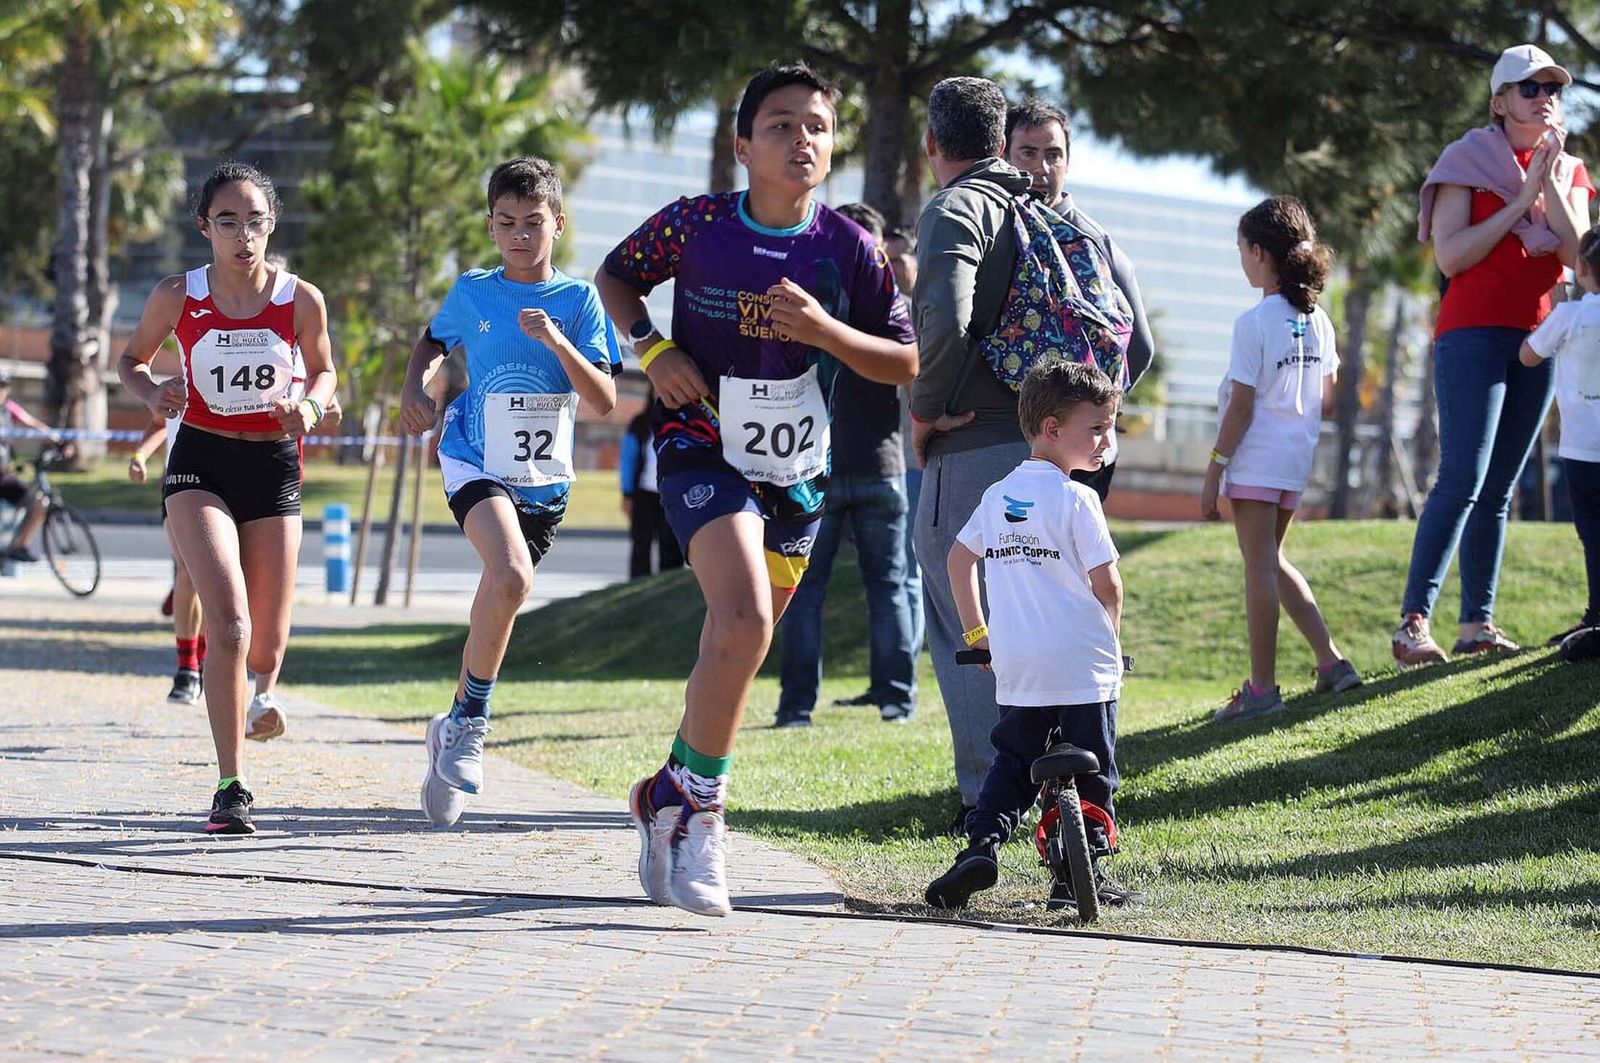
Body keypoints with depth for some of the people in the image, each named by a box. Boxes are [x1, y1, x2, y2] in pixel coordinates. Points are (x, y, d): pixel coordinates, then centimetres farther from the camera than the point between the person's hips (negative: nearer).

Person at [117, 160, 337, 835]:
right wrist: (151, 394, -10)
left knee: (268, 644, 5)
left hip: (274, 467, 2)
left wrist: (310, 405, -9)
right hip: (200, 464, -2)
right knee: (229, 623, -21)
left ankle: (256, 699, 44)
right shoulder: (177, 298, -6)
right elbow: (132, 357, 11)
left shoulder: (300, 300, -4)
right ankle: (230, 789, -18)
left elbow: (322, 370, 13)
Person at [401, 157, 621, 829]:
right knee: (512, 575, -29)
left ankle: (457, 725, 34)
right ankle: (471, 724, -17)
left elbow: (605, 401, -10)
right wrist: (414, 389, 2)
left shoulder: (578, 300, -3)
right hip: (475, 461, -2)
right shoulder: (472, 293, 0)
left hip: (543, 479, 2)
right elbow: (434, 340, 22)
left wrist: (557, 342, -24)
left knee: (497, 607, 12)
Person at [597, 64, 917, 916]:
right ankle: (695, 803, -11)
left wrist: (823, 328, -17)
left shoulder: (847, 249, -5)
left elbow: (905, 363, 0)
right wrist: (652, 350, -9)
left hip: (797, 473, 4)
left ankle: (673, 798, 32)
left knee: (736, 652, 12)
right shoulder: (696, 227, -10)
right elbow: (616, 276, 9)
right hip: (703, 452, -4)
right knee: (744, 626, -25)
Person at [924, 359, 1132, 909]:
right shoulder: (1076, 499, -9)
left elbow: (958, 557, 19)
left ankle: (982, 842, 0)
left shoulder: (998, 495, 11)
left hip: (1016, 667, 5)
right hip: (1082, 666, -5)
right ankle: (1088, 868, 5)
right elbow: (1107, 584, -10)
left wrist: (975, 631, 26)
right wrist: (1110, 636, 8)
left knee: (1011, 761, 16)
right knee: (1091, 770, 5)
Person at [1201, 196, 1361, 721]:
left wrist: (1214, 471, -10)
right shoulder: (1318, 321, 6)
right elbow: (1327, 400, 12)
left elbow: (1242, 407, -15)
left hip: (1256, 459, -7)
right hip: (1297, 459, 7)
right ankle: (1330, 660, 15)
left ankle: (1262, 687, 2)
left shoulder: (1253, 323, -15)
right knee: (1271, 562, 20)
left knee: (1259, 567, -2)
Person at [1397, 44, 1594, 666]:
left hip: (1536, 340, 6)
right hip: (1473, 331, -6)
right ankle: (1413, 622, -20)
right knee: (1463, 478, -17)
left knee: (1498, 490, 4)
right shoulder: (1468, 161, -1)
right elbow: (1451, 255, -10)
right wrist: (1520, 200, -10)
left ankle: (1477, 624, 3)